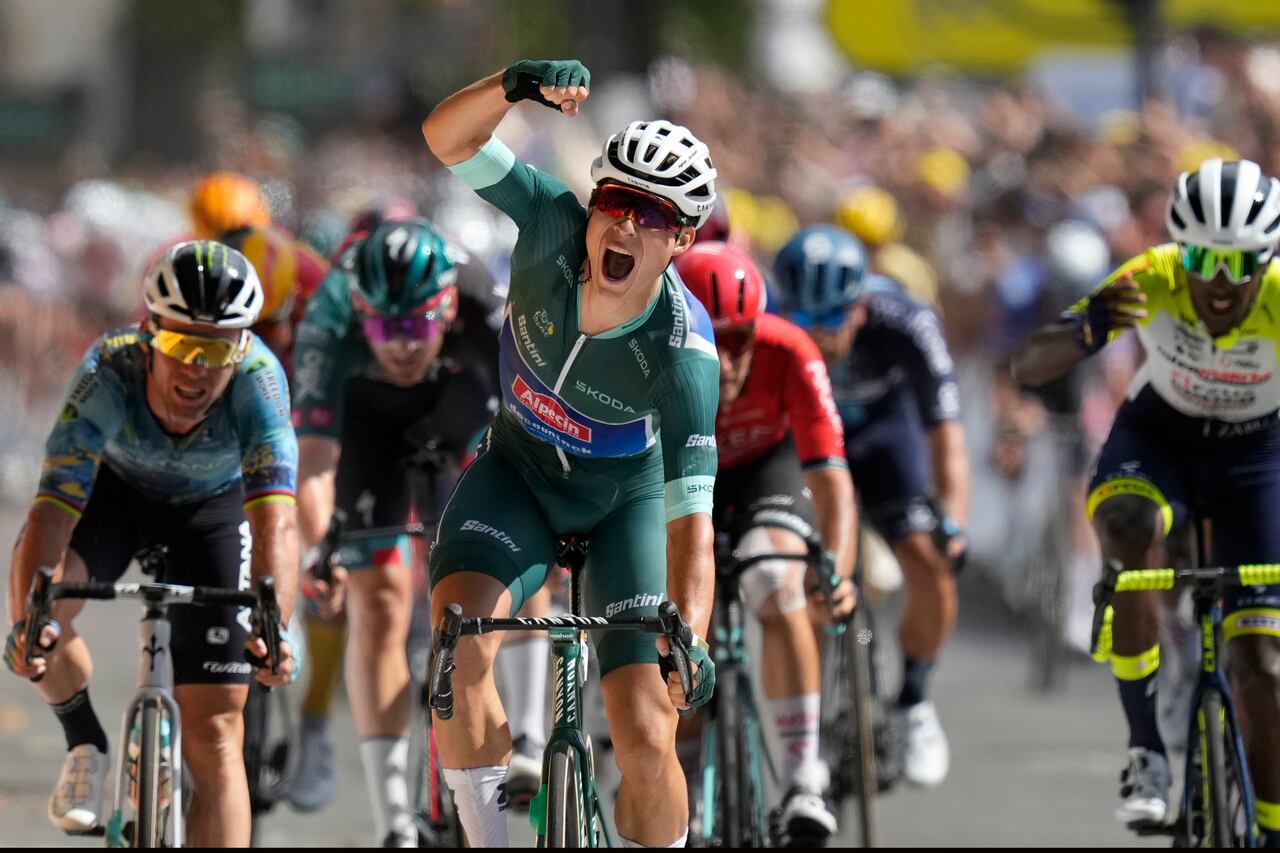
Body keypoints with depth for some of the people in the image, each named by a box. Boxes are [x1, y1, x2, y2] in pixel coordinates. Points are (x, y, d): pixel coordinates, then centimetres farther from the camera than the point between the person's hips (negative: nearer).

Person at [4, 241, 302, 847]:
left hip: (212, 506, 0)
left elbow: (276, 521, -47)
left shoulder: (256, 378, -37)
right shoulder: (108, 373, -37)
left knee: (214, 734, -8)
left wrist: (275, 627, -64)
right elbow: (52, 512, -44)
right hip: (114, 487, 0)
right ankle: (86, 744, 0)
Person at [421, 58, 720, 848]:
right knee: (457, 645, -26)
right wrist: (514, 85, -51)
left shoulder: (683, 352, -32)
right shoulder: (555, 226, -25)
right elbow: (447, 136, -31)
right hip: (520, 475, 2)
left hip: (629, 497, -2)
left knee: (646, 738, -12)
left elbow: (691, 517, -36)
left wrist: (689, 641, -51)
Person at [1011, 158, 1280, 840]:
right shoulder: (1151, 280, -27)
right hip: (1158, 438, 0)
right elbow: (1027, 368, -29)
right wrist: (1086, 328, -50)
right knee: (1130, 531, -36)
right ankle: (1147, 751, -24)